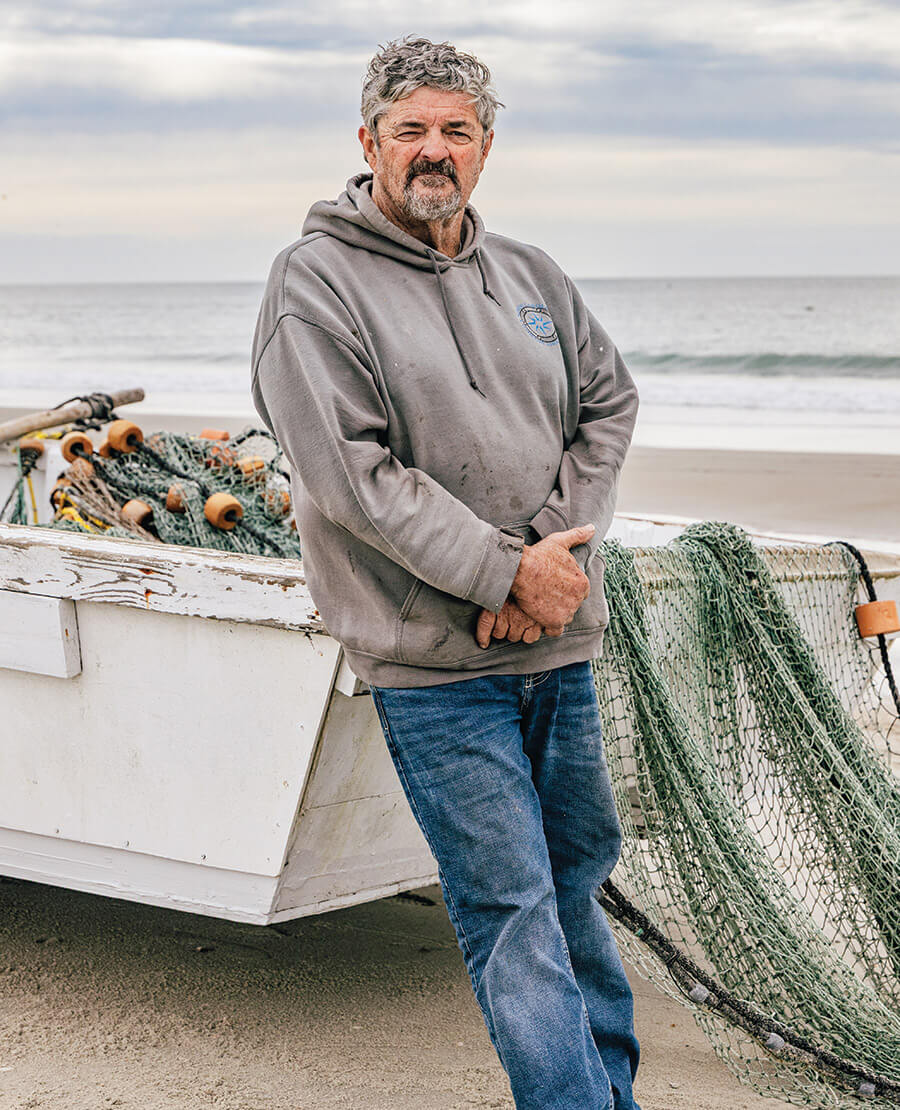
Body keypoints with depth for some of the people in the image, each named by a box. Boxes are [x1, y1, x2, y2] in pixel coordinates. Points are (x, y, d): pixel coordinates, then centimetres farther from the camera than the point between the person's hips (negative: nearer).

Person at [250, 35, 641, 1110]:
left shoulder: (530, 275, 13)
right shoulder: (314, 284, -7)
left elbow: (609, 404, 9)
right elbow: (350, 475, -15)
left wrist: (555, 548, -8)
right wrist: (507, 572, -17)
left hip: (559, 641, 6)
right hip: (431, 660, -6)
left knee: (576, 866, 19)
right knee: (512, 910, -5)